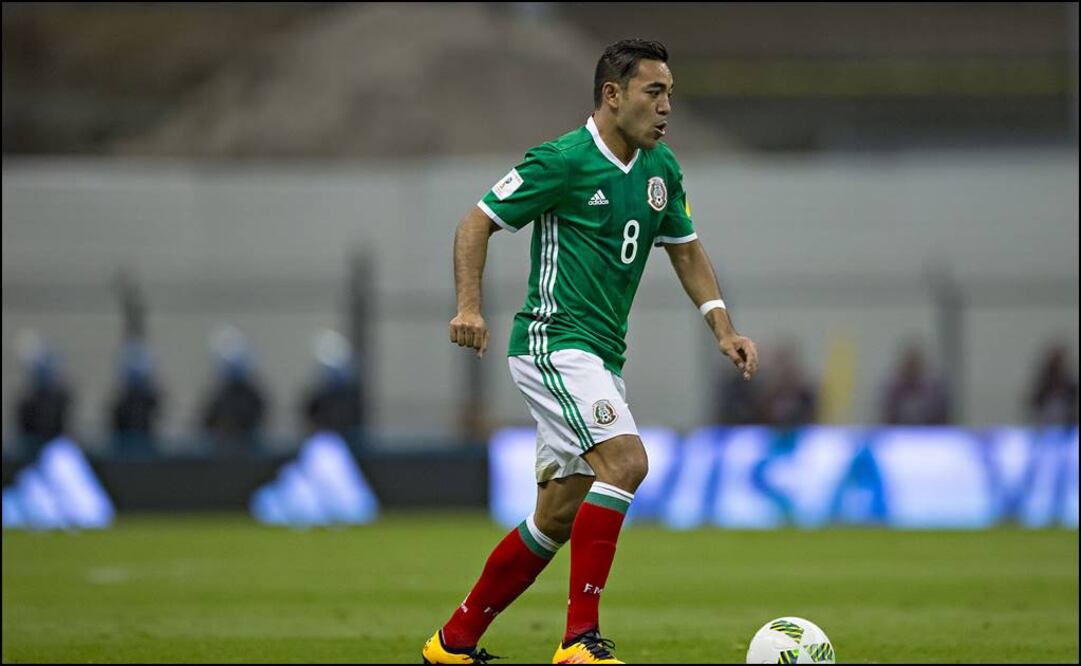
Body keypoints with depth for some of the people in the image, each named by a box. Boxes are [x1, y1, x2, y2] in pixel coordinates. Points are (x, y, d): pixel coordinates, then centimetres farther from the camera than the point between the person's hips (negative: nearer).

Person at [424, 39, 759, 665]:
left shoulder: (661, 169, 11)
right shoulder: (562, 161, -11)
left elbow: (687, 251, 21)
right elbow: (477, 224, -7)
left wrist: (724, 330, 9)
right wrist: (470, 305, -21)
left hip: (603, 355, 9)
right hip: (555, 340, -9)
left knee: (559, 517, 10)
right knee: (626, 459, -26)